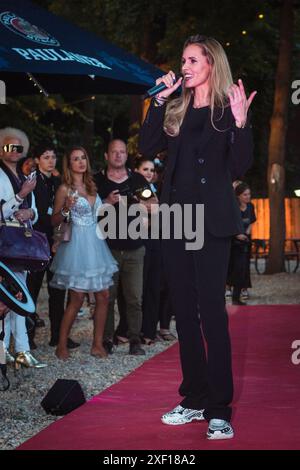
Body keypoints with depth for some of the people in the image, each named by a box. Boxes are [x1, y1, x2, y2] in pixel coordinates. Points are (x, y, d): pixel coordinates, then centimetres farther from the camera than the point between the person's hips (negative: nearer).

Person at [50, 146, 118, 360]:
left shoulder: (92, 186, 14)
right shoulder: (65, 189, -4)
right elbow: (55, 221, -5)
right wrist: (66, 209, -21)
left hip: (96, 245, 6)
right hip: (77, 245, -6)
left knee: (103, 296, 2)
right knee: (77, 298, -6)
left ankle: (98, 344, 11)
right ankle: (62, 345, 6)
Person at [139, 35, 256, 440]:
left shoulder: (228, 110, -1)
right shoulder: (175, 111, 14)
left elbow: (240, 168, -8)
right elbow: (147, 147, 1)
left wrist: (240, 122, -21)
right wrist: (159, 100, -3)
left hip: (211, 222, -6)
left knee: (212, 311, -8)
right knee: (184, 311, 8)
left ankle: (219, 409, -4)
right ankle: (194, 398, 18)